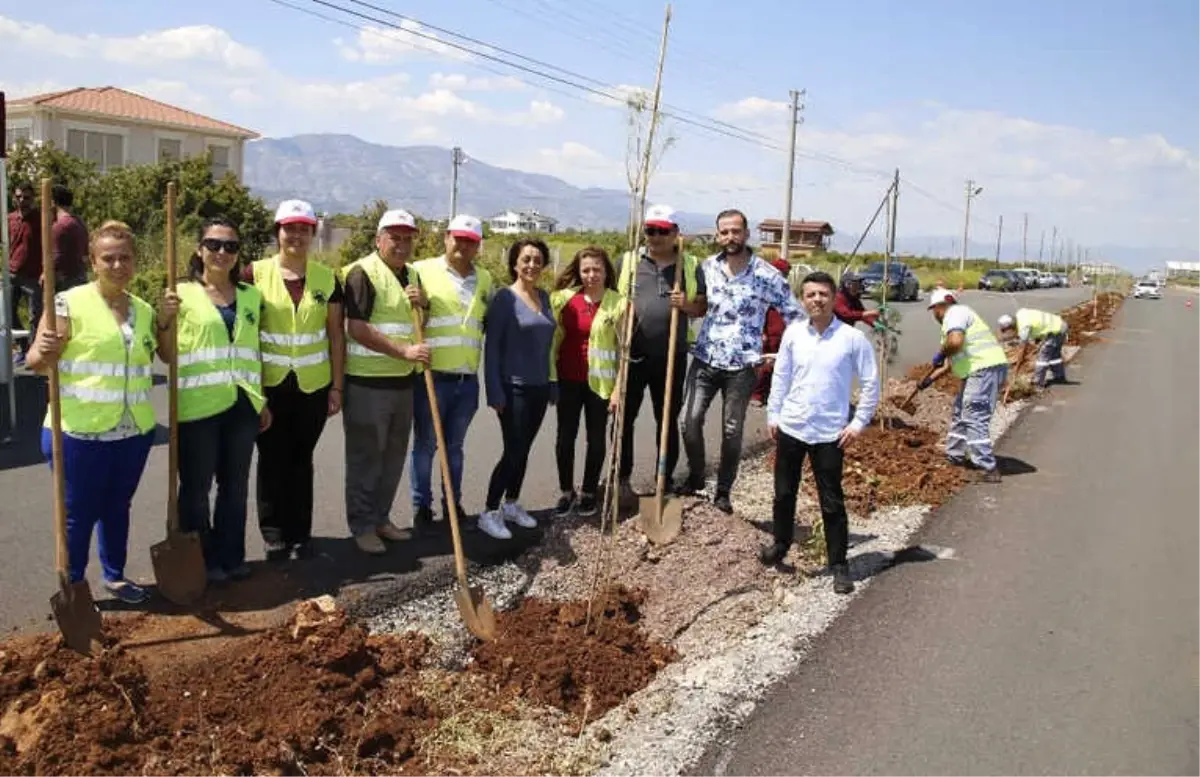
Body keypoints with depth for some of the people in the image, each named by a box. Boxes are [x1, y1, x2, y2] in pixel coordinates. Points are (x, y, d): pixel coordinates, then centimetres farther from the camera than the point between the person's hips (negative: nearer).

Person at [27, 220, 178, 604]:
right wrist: (44, 352, -33)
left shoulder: (144, 310, 8)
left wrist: (165, 321, 3)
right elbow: (36, 363, -10)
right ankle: (72, 586, 21)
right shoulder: (69, 303, -9)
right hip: (80, 432, -5)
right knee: (79, 514, 5)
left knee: (118, 506, 19)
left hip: (135, 432, 5)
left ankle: (115, 575, 35)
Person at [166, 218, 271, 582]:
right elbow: (168, 354, -2)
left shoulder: (251, 296, 12)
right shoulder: (183, 295, -1)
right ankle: (201, 561, 18)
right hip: (198, 406, -4)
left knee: (236, 485, 13)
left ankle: (231, 556, 25)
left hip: (243, 405, 4)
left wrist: (263, 399, 15)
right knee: (196, 487, 4)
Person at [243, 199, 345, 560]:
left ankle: (300, 533, 22)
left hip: (313, 385, 2)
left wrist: (336, 386, 2)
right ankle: (274, 534, 19)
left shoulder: (327, 278, 3)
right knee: (273, 459, 5)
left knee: (302, 459, 11)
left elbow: (336, 335, 5)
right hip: (269, 384, -2)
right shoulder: (255, 274, -4)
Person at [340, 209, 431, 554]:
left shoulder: (412, 275, 13)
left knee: (394, 456, 15)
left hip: (403, 381, 8)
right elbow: (357, 329, -19)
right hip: (368, 382, -7)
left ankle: (381, 517, 28)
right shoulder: (362, 273, -12)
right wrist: (404, 351, -23)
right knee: (365, 458, 2)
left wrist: (422, 304, -1)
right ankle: (362, 526, 14)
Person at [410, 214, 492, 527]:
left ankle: (453, 503, 26)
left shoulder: (485, 279, 12)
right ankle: (421, 506, 19)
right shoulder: (423, 270, -3)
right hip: (431, 375, -4)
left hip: (468, 379, 4)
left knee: (455, 446, 15)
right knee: (425, 445, 6)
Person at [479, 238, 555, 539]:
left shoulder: (544, 297, 9)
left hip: (539, 387, 6)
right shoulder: (505, 297, -9)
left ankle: (511, 505, 28)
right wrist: (495, 392, -15)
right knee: (513, 452, -6)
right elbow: (492, 346, -11)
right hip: (513, 387, -6)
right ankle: (489, 513, 6)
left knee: (523, 450, 14)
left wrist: (552, 384, 15)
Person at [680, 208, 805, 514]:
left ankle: (723, 491, 19)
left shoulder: (767, 275, -6)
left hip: (741, 365, -2)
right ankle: (695, 477, 17)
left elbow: (795, 316, 0)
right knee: (690, 419, -6)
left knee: (732, 431, 4)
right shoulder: (707, 267, 5)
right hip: (704, 359, 2)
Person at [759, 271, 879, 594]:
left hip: (830, 432, -3)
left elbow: (871, 383, -3)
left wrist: (859, 422, -7)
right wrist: (773, 414, 8)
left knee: (832, 502, 2)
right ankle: (780, 544, 37)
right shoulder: (793, 333, 1)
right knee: (784, 492, 15)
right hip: (790, 427, 3)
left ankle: (839, 565, 14)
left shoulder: (852, 338, -7)